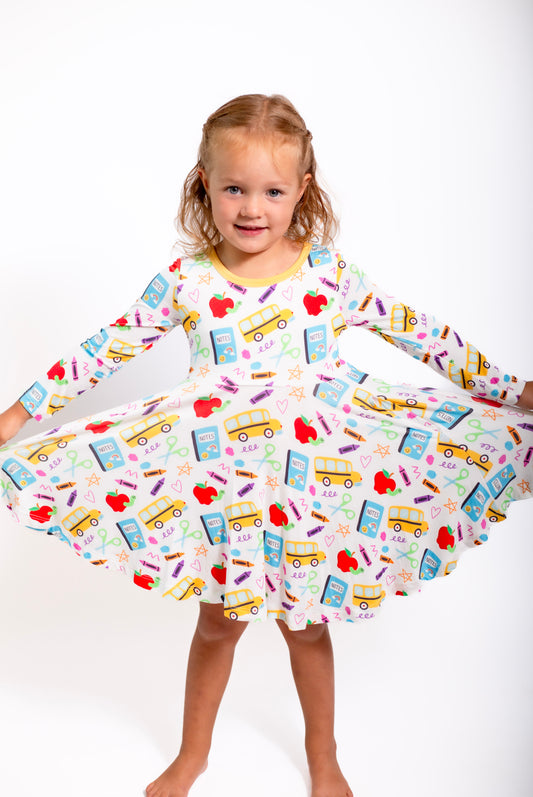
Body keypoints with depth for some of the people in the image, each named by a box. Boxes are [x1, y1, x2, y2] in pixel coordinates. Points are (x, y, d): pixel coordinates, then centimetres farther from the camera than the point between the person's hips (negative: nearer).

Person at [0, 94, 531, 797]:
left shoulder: (327, 271, -8)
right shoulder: (185, 280, -7)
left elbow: (419, 332, -2)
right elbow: (106, 349, -1)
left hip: (313, 486, 0)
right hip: (222, 488, 0)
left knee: (305, 624, 16)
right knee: (218, 623, 15)